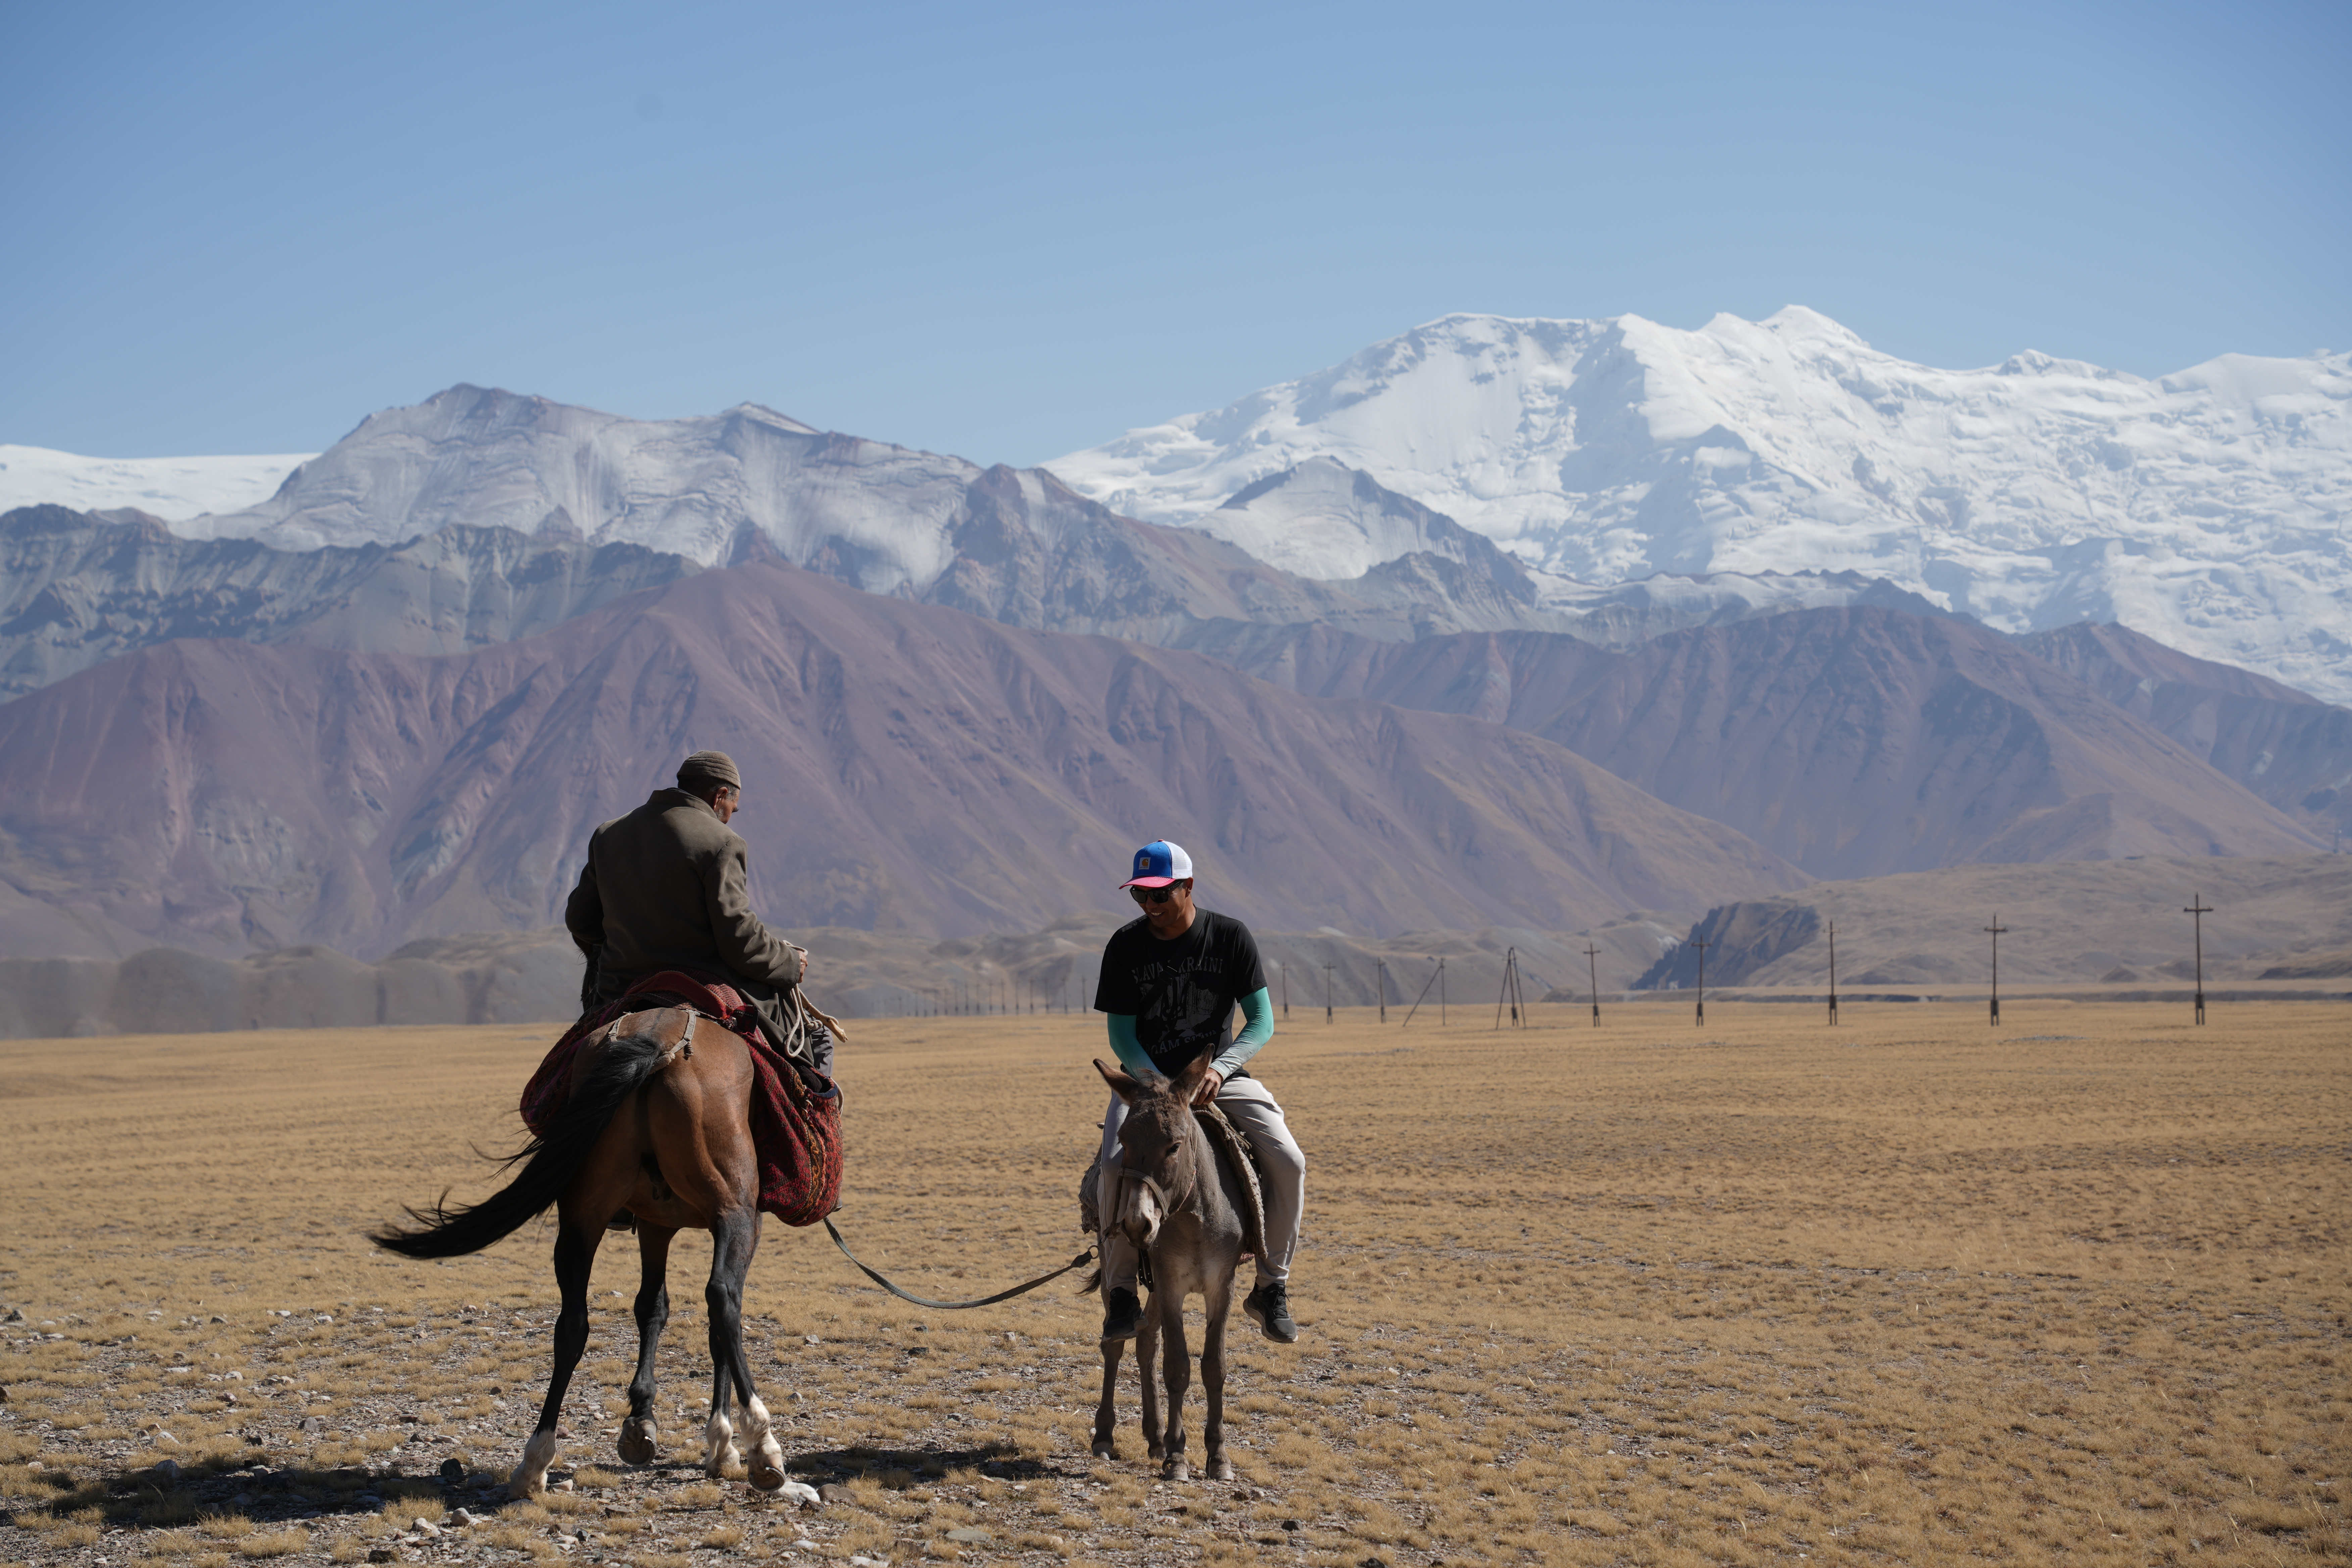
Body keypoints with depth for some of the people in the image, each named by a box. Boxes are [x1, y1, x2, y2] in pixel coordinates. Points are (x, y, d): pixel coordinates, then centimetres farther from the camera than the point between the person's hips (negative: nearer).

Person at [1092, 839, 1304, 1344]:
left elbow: (1261, 1021, -8)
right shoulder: (1125, 946, -5)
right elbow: (1121, 1034, -3)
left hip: (1221, 1077, 1)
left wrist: (1219, 1069, -26)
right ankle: (1121, 1294, -13)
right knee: (1117, 1165, -29)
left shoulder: (1231, 937, -6)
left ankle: (1272, 1288, -3)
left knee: (1289, 1162, -20)